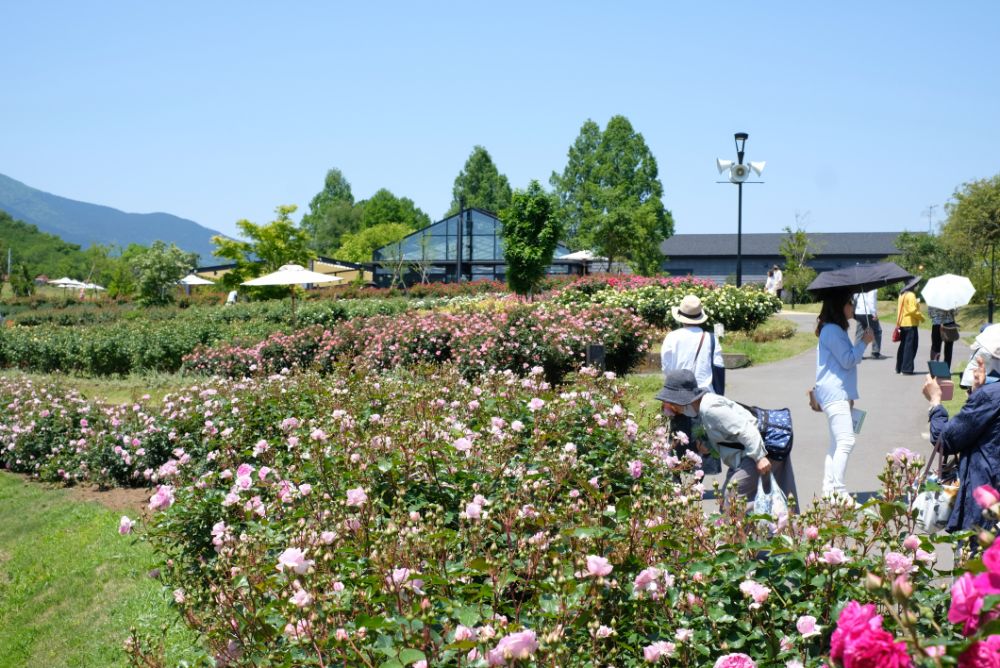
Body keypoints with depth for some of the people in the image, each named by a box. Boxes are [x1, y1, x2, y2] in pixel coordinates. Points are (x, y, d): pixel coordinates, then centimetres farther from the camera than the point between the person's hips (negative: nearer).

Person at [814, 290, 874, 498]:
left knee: (836, 443, 13)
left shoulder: (835, 330, 20)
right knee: (846, 442, -18)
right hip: (834, 393, -12)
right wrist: (864, 342, -5)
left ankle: (829, 489, 17)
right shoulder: (832, 331, -14)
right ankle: (838, 490, -21)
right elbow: (848, 360, -14)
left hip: (839, 393, 12)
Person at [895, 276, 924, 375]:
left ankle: (899, 368, 19)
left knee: (903, 346, 15)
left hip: (902, 324, 9)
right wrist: (922, 317, -7)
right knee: (910, 346, -5)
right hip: (910, 324, -9)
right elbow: (913, 310, -20)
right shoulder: (911, 295, -14)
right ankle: (907, 368, -7)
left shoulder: (902, 295, 13)